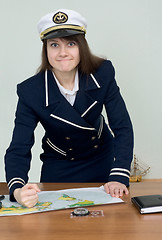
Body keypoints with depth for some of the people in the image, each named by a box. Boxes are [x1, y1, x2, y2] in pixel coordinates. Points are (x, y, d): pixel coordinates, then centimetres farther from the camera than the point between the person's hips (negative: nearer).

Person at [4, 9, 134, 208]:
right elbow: (19, 149, -26)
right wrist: (18, 190, -47)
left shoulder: (103, 73, -20)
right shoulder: (30, 92, -24)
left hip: (103, 160, 1)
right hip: (59, 169, -1)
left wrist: (119, 178, -31)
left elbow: (122, 127, -20)